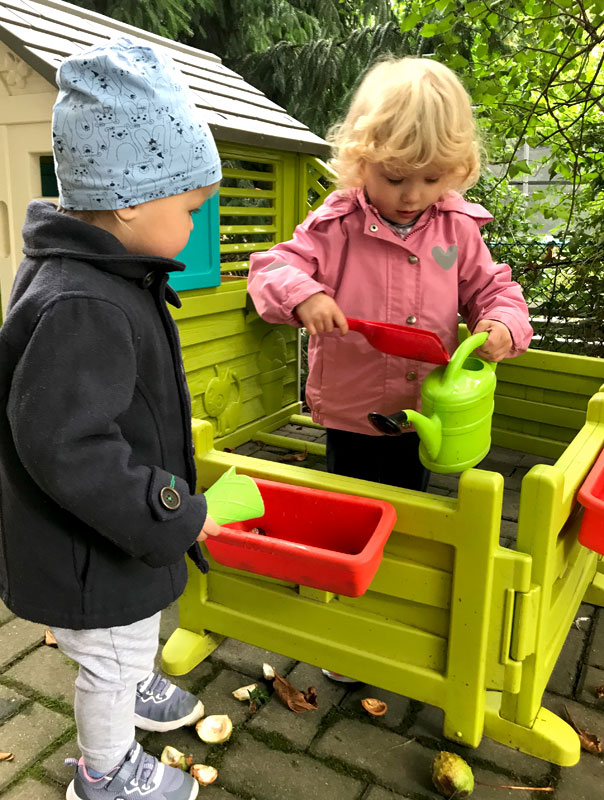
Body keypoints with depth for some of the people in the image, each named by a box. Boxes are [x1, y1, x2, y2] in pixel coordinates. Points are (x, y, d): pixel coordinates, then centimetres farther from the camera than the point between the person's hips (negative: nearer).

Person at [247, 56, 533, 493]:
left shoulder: (458, 228, -5)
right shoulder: (335, 225, -13)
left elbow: (491, 289, 4)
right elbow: (270, 269, -13)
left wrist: (503, 325, -18)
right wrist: (302, 294, -34)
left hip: (423, 417, 2)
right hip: (350, 415, -2)